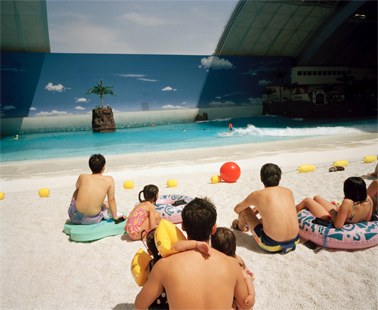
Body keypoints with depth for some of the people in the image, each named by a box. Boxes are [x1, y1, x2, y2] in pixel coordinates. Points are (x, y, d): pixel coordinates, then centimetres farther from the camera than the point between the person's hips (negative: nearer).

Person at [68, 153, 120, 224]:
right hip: (93, 220, 0)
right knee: (107, 205, 32)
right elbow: (111, 200, 1)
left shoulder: (82, 177, -2)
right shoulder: (109, 180, -7)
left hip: (76, 217, 1)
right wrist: (115, 216, 13)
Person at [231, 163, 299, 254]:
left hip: (272, 245, -5)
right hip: (295, 241, 5)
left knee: (244, 210, 12)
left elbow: (237, 209, 11)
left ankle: (240, 226, 44)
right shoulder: (289, 192, 5)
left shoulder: (257, 195, -7)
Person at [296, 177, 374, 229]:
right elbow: (367, 219, -1)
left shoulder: (347, 203, -40)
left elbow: (337, 225, -34)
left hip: (331, 222, -7)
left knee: (307, 200, 12)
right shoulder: (369, 199, -19)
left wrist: (331, 212, -17)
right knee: (316, 198, 25)